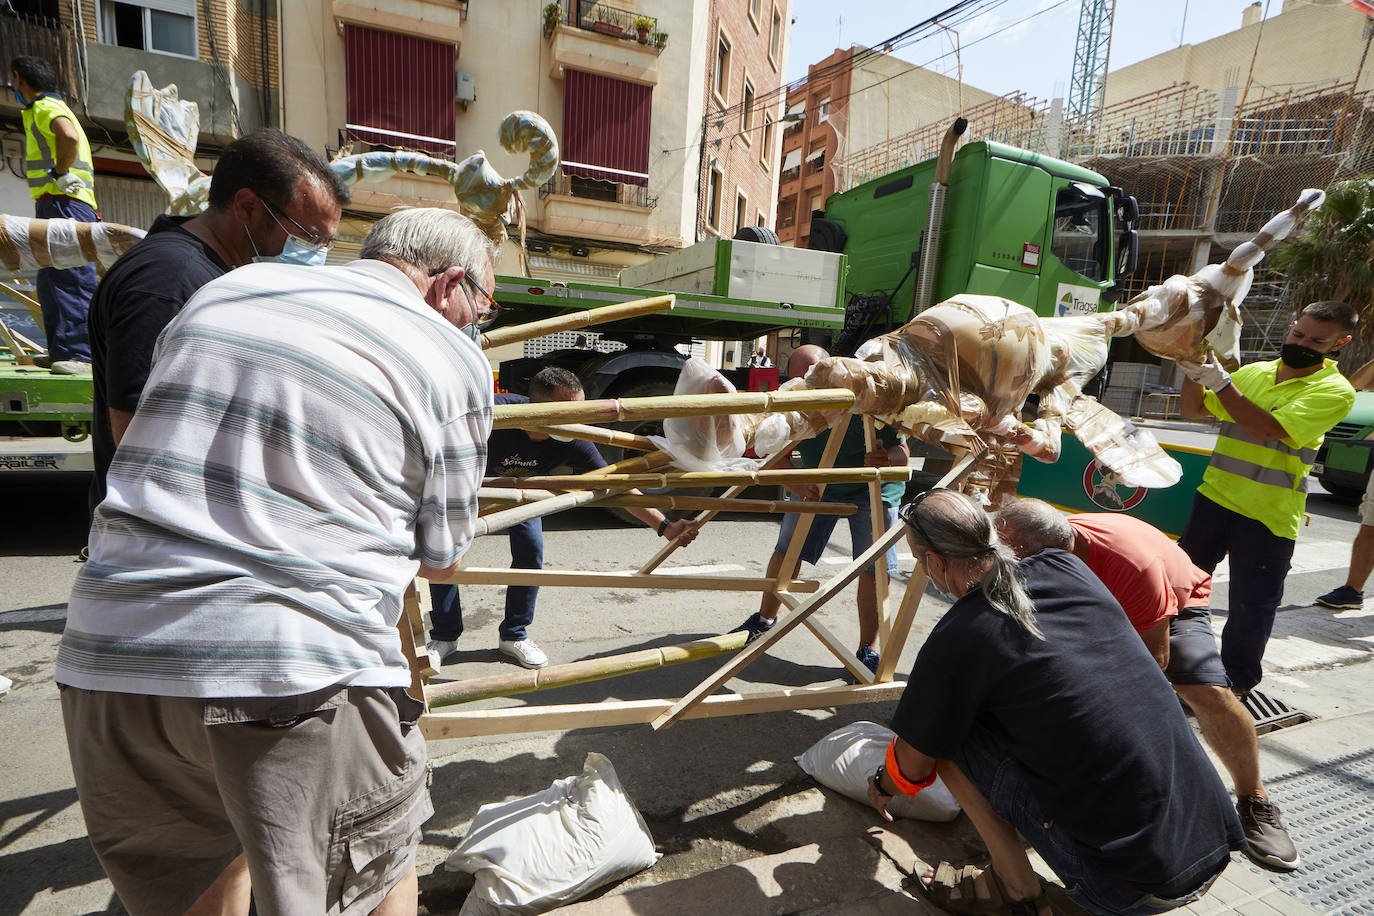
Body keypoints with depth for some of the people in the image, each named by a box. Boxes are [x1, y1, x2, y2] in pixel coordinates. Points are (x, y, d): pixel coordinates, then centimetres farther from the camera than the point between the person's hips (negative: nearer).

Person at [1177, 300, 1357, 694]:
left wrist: (1221, 382, -26)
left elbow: (1269, 429, -24)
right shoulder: (1254, 372, 7)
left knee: (1251, 605, 4)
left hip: (1268, 518, -5)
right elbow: (1192, 410, 9)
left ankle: (1236, 677, 23)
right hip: (1215, 498, 5)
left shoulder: (1335, 391, -9)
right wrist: (1194, 373, -9)